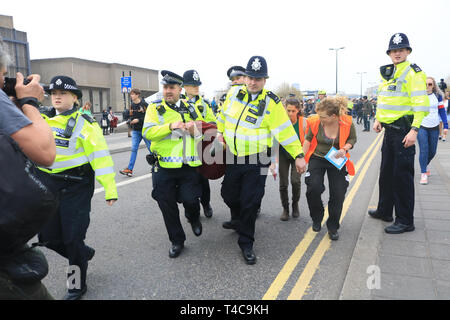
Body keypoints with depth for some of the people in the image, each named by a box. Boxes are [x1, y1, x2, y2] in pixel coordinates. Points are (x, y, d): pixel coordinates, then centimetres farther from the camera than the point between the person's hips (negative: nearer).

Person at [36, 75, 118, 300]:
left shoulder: (83, 122, -9)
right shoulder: (42, 118, 8)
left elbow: (100, 155, -14)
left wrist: (110, 188, -18)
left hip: (76, 186, -6)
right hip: (47, 184, 6)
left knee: (72, 237, -1)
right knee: (48, 237, 11)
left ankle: (77, 284, 22)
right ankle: (84, 254, 40)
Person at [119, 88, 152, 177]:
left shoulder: (144, 104, -9)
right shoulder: (132, 105, 10)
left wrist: (139, 120, -18)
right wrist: (131, 121, 0)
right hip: (135, 131, 5)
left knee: (150, 148, 6)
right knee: (134, 149, -1)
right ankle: (129, 169, -4)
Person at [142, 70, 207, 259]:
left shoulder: (191, 109, 10)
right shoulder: (154, 108, 3)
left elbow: (205, 132, 10)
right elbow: (147, 132, -11)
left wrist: (195, 130, -12)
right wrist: (170, 126, -25)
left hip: (189, 166, 1)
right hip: (164, 167, 0)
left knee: (190, 199, -8)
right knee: (167, 205, 6)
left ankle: (194, 218, 30)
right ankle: (177, 241, 27)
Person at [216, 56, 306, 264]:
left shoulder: (271, 103, -12)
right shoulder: (235, 93, 1)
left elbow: (285, 131, -11)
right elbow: (224, 113, 20)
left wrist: (298, 155, -13)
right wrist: (220, 132, 13)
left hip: (257, 160, -4)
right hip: (233, 157, 4)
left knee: (250, 202, -2)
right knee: (229, 195, 13)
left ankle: (246, 243, 17)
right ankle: (239, 219, 47)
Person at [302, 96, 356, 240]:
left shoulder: (347, 123, -17)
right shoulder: (315, 122, -16)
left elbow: (352, 139, 2)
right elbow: (308, 139, 1)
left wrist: (344, 149, -18)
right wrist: (302, 157, -5)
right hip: (317, 159, 0)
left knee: (338, 194, -3)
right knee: (313, 188, -18)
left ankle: (333, 227, 19)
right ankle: (317, 219, 12)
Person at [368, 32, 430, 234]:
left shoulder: (413, 73, -9)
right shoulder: (387, 73, 15)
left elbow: (421, 104, -16)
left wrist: (414, 129, -23)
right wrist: (378, 119, 14)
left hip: (404, 131, -8)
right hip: (389, 130, 8)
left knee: (402, 175, -4)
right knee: (386, 172, 16)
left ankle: (405, 221, 8)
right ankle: (384, 211, 31)